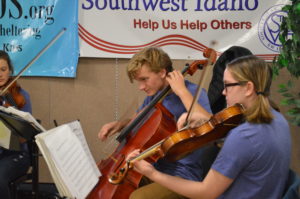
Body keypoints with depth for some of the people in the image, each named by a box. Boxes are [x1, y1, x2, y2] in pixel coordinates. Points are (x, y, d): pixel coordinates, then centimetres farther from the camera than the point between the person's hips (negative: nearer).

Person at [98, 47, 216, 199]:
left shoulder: (193, 93, -14)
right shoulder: (154, 95, 7)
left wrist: (182, 91, -27)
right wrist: (120, 124, 4)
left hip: (183, 175, -8)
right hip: (155, 169, 8)